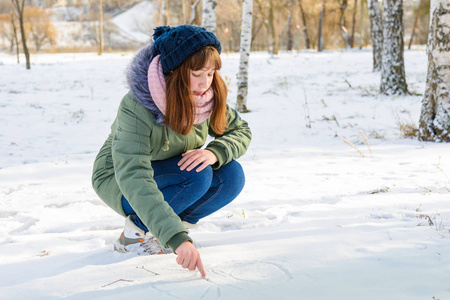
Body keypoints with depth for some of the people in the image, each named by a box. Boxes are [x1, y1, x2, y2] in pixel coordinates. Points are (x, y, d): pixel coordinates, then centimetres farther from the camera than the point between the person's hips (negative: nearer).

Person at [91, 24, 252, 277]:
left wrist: (215, 152, -28)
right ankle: (136, 232, -11)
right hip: (119, 182, -6)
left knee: (231, 175, -19)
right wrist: (177, 239, -54)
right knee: (197, 175, -31)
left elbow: (241, 131, -3)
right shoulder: (137, 108, -34)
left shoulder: (207, 96, -15)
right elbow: (133, 178, -44)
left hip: (171, 174, 6)